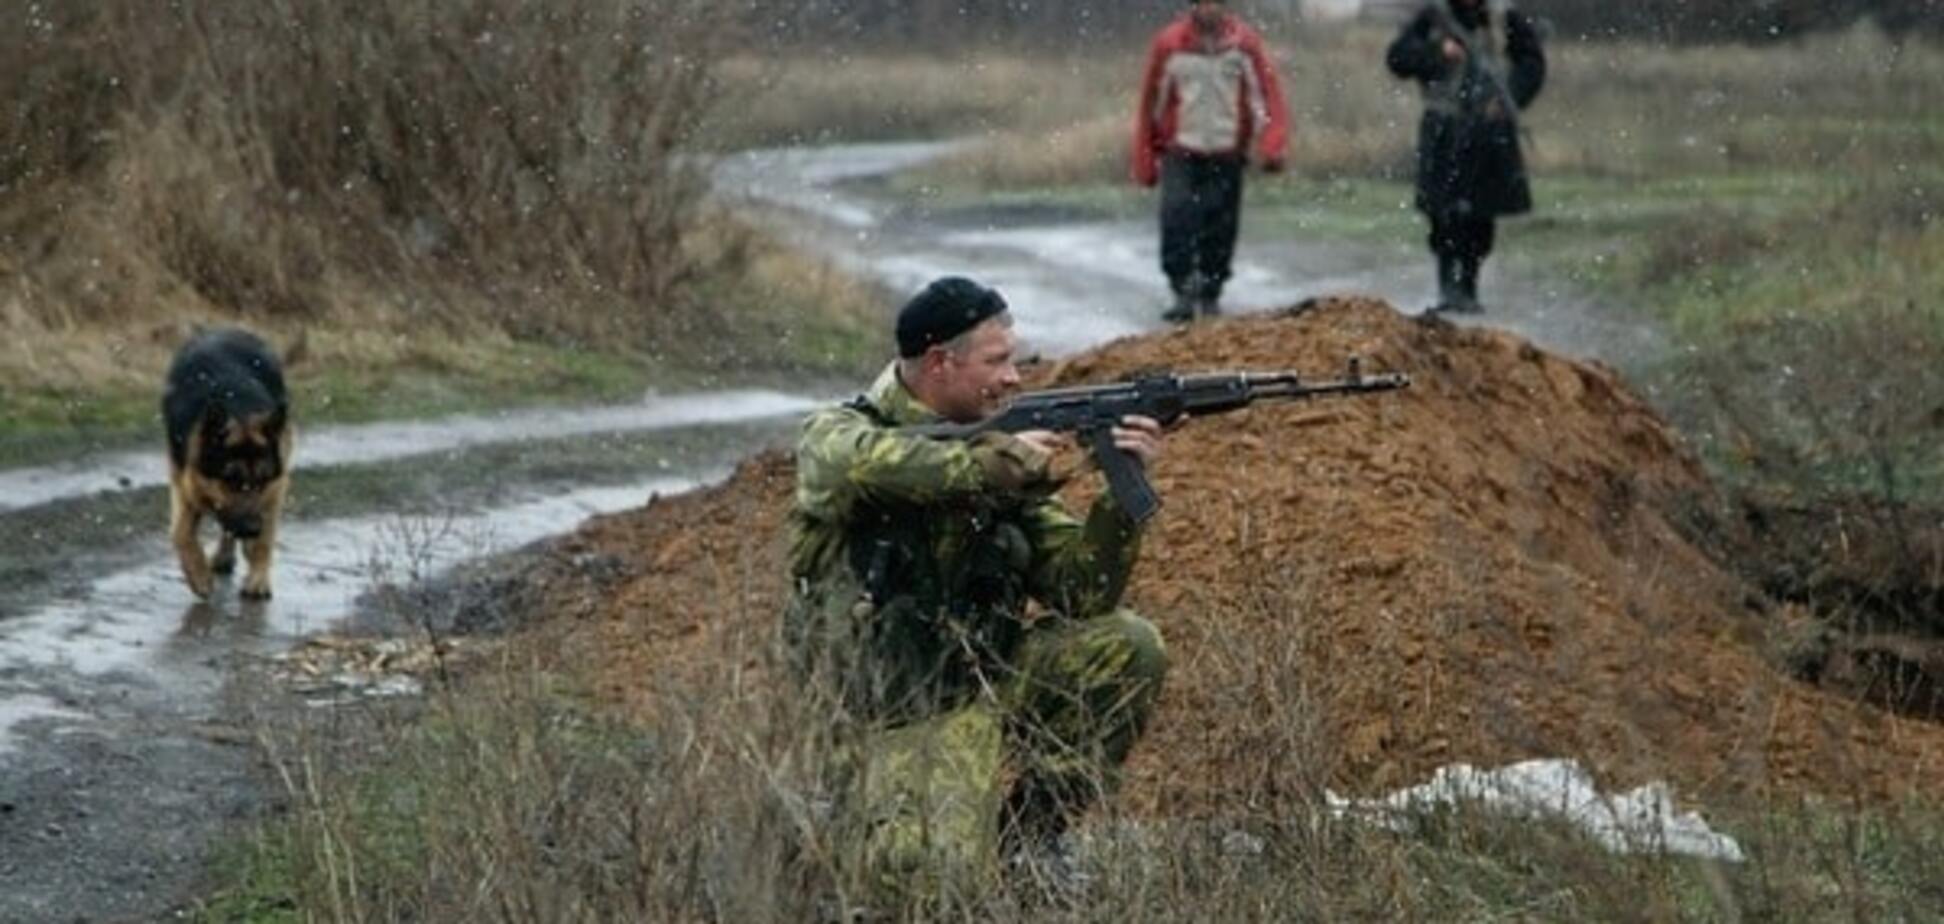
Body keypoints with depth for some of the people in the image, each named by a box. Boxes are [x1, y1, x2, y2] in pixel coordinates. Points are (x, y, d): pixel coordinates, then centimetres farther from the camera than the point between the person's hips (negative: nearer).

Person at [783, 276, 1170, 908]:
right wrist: (993, 463, -28)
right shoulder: (838, 435, -9)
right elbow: (860, 464, -36)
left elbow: (1082, 593, 2)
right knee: (930, 879, -28)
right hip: (905, 713, -5)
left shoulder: (1000, 455, 5)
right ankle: (864, 800, 9)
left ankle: (1030, 827, 4)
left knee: (1127, 648, -13)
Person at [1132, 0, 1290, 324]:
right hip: (1180, 152, -1)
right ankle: (1183, 293, -12)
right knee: (1176, 216, -17)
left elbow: (1267, 95, -4)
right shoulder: (1168, 44, -3)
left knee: (1220, 228, 3)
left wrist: (1271, 147, -18)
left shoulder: (1245, 44, -2)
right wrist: (1146, 162, 6)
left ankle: (1210, 295, 19)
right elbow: (1151, 104, 4)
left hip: (1227, 155, 1)